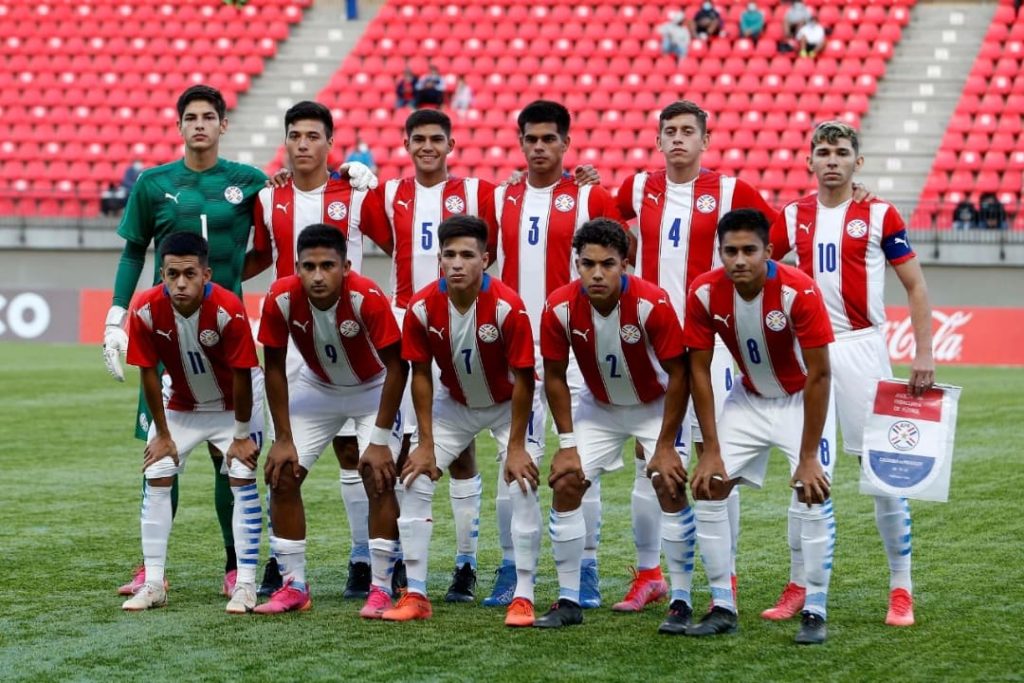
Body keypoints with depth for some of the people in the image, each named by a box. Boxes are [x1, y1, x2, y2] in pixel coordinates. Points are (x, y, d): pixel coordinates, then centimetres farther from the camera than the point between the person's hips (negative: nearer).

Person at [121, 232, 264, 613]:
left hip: (234, 407, -3)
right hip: (180, 407, 3)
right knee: (156, 481, -3)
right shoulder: (146, 310, -25)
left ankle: (245, 586, -9)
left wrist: (241, 436, -16)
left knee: (242, 480, -13)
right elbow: (149, 372, -13)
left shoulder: (229, 311, -33)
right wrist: (162, 434, -7)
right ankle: (153, 585, 3)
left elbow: (241, 375, -23)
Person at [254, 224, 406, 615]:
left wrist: (379, 440, -23)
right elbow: (275, 368, -12)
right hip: (317, 388, 3)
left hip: (373, 389, -3)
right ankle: (294, 586, 8)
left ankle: (381, 589, -7)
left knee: (379, 478, -18)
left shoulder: (368, 298, -34)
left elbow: (396, 367, -24)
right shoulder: (281, 299, -26)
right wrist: (284, 439, -11)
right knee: (282, 476, -3)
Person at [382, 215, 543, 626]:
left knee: (523, 487, -16)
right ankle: (415, 595, 3)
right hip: (454, 403, 3)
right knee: (415, 481, -5)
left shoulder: (508, 307, -30)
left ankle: (523, 598, -7)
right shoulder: (422, 308, -21)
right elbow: (421, 375, -10)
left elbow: (523, 379, -22)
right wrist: (426, 444, -10)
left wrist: (515, 447, -20)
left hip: (509, 404, -3)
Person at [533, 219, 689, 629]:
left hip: (655, 406, -3)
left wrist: (665, 446, -19)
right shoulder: (560, 308, -23)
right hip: (598, 407, 3)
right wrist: (567, 444, -9)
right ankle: (569, 601, 2)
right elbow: (555, 376, -8)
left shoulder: (653, 304, -30)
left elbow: (678, 374, -21)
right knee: (565, 485, -8)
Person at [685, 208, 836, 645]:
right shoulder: (704, 293, -19)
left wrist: (808, 456, -25)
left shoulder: (799, 291, -30)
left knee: (812, 492, -19)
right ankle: (722, 606, 5)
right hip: (748, 399, 4)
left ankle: (815, 612, -7)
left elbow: (818, 375, -25)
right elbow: (699, 369, -10)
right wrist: (711, 450, -13)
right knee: (707, 488, -5)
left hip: (801, 399, -4)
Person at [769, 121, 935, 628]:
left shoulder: (880, 216, -1)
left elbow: (915, 286, 1)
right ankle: (798, 586, 14)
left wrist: (923, 354, -6)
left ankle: (901, 590, 3)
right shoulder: (793, 217, 8)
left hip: (862, 350, -3)